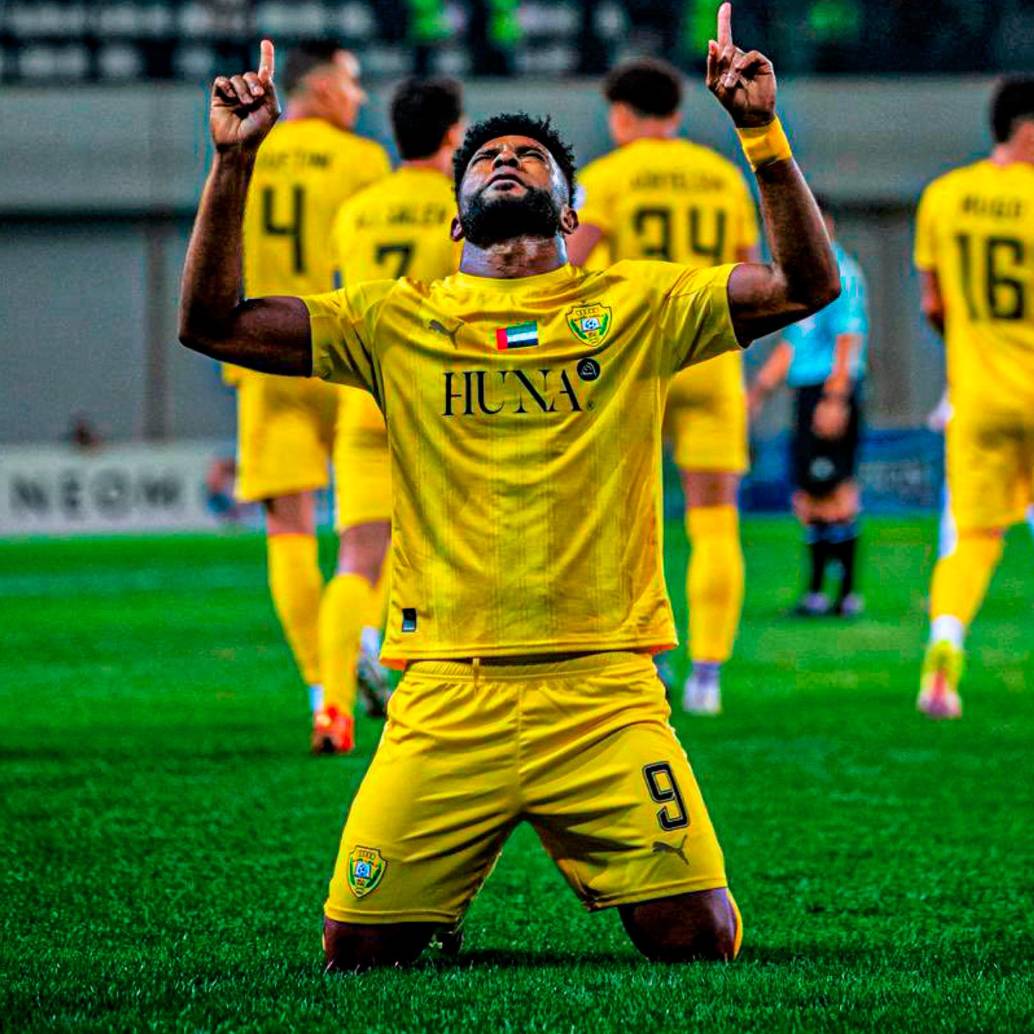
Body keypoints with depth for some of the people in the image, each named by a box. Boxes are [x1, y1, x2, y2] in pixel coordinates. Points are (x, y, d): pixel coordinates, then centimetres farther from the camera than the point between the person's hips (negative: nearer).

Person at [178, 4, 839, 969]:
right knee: (355, 950, -4)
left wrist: (761, 131, -7)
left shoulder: (636, 304, 9)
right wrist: (233, 163, -2)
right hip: (447, 698, 1)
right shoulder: (397, 321, 11)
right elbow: (210, 322, 7)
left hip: (604, 691, 0)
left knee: (697, 939, -8)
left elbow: (806, 283, 1)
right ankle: (444, 895, 31)